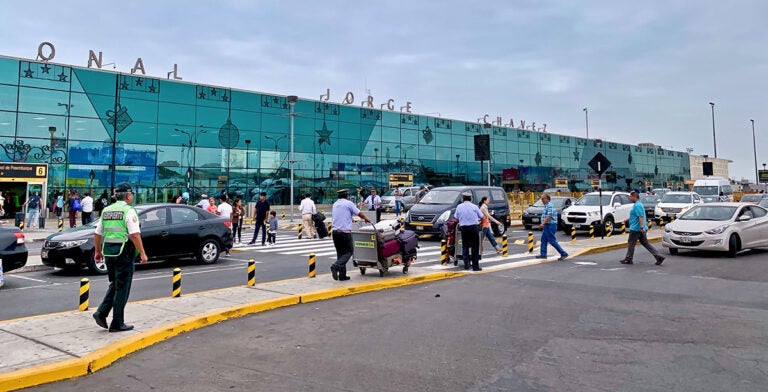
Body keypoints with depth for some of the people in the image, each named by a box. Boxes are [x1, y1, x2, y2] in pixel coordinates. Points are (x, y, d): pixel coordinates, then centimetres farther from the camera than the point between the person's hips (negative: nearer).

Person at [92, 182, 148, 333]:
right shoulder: (129, 211, -10)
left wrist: (97, 251, 24)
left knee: (114, 285, 22)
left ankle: (101, 313, 9)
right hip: (123, 252, -7)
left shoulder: (106, 210, 11)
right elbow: (135, 235, -18)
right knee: (122, 288, 3)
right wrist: (142, 253, -14)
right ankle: (117, 324, 8)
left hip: (108, 251, 7)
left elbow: (97, 234, 14)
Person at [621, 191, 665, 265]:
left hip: (636, 228, -10)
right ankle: (659, 257, 6)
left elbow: (641, 217, -26)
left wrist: (642, 227, -32)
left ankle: (628, 259, 11)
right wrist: (627, 220, 34)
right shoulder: (638, 204, 16)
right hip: (640, 229, 10)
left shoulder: (637, 205, -17)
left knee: (631, 243, 2)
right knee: (645, 243, 10)